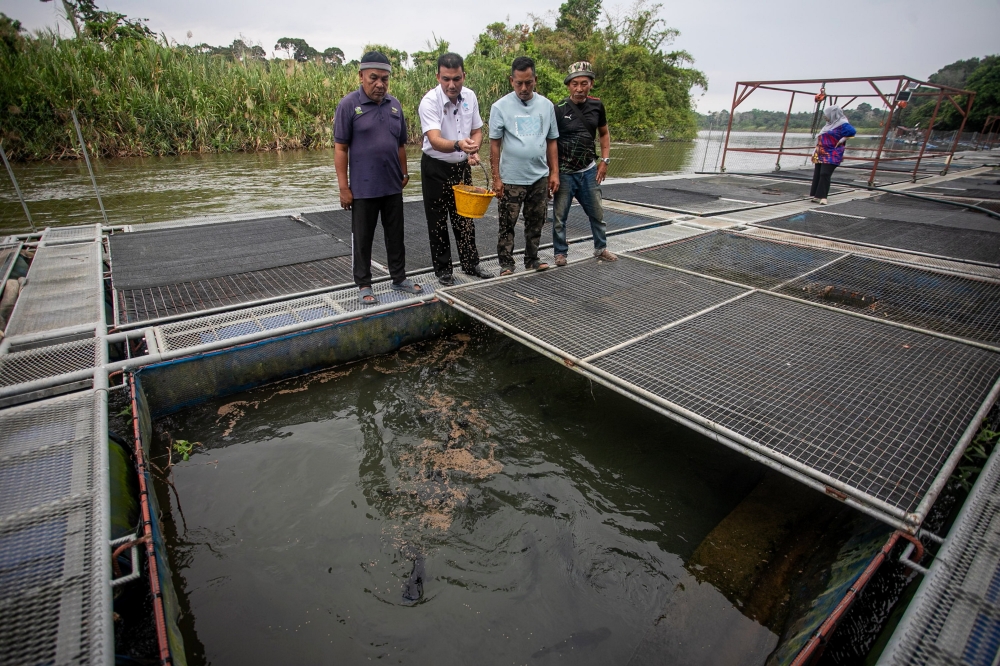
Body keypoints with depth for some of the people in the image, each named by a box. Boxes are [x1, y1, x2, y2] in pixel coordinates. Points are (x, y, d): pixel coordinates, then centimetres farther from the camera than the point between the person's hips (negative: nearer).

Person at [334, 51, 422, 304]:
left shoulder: (395, 105, 7)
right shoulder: (349, 104, -6)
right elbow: (341, 148, -8)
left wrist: (404, 173, 13)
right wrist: (344, 187, -11)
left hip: (393, 186, 5)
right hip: (363, 188, -4)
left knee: (395, 235, 13)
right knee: (362, 238, 7)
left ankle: (399, 278, 28)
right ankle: (363, 285, 19)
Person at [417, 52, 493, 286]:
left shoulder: (470, 96, -3)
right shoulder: (430, 101, -20)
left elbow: (477, 130, 10)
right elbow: (434, 140, -33)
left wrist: (474, 150, -11)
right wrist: (458, 144, -52)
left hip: (462, 167, 5)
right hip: (436, 168, -4)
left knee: (465, 217, 13)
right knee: (438, 221, 3)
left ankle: (471, 263, 26)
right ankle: (442, 269, 16)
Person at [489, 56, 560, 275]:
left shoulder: (546, 106, 6)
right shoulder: (500, 107, -4)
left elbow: (551, 141, 10)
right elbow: (494, 144, -4)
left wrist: (554, 172, 5)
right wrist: (496, 178, -7)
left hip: (540, 177, 4)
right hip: (511, 179, -3)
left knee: (536, 222, 12)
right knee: (507, 224, 3)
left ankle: (532, 259, 26)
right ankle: (506, 263, 13)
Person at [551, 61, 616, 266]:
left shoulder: (596, 105, 3)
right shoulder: (559, 109, -9)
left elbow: (604, 133, 16)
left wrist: (605, 160, 6)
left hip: (589, 170, 4)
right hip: (564, 172, -4)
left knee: (597, 213, 13)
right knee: (560, 216, 3)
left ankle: (601, 248, 29)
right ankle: (560, 252, 17)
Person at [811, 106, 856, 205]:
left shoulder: (842, 124, -8)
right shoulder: (829, 124, 18)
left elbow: (852, 131, -21)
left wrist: (842, 140, -17)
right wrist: (816, 151, 20)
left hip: (832, 155, -9)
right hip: (821, 154, 9)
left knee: (825, 174, -15)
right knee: (817, 174, 5)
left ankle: (822, 197, -13)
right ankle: (817, 196, 10)